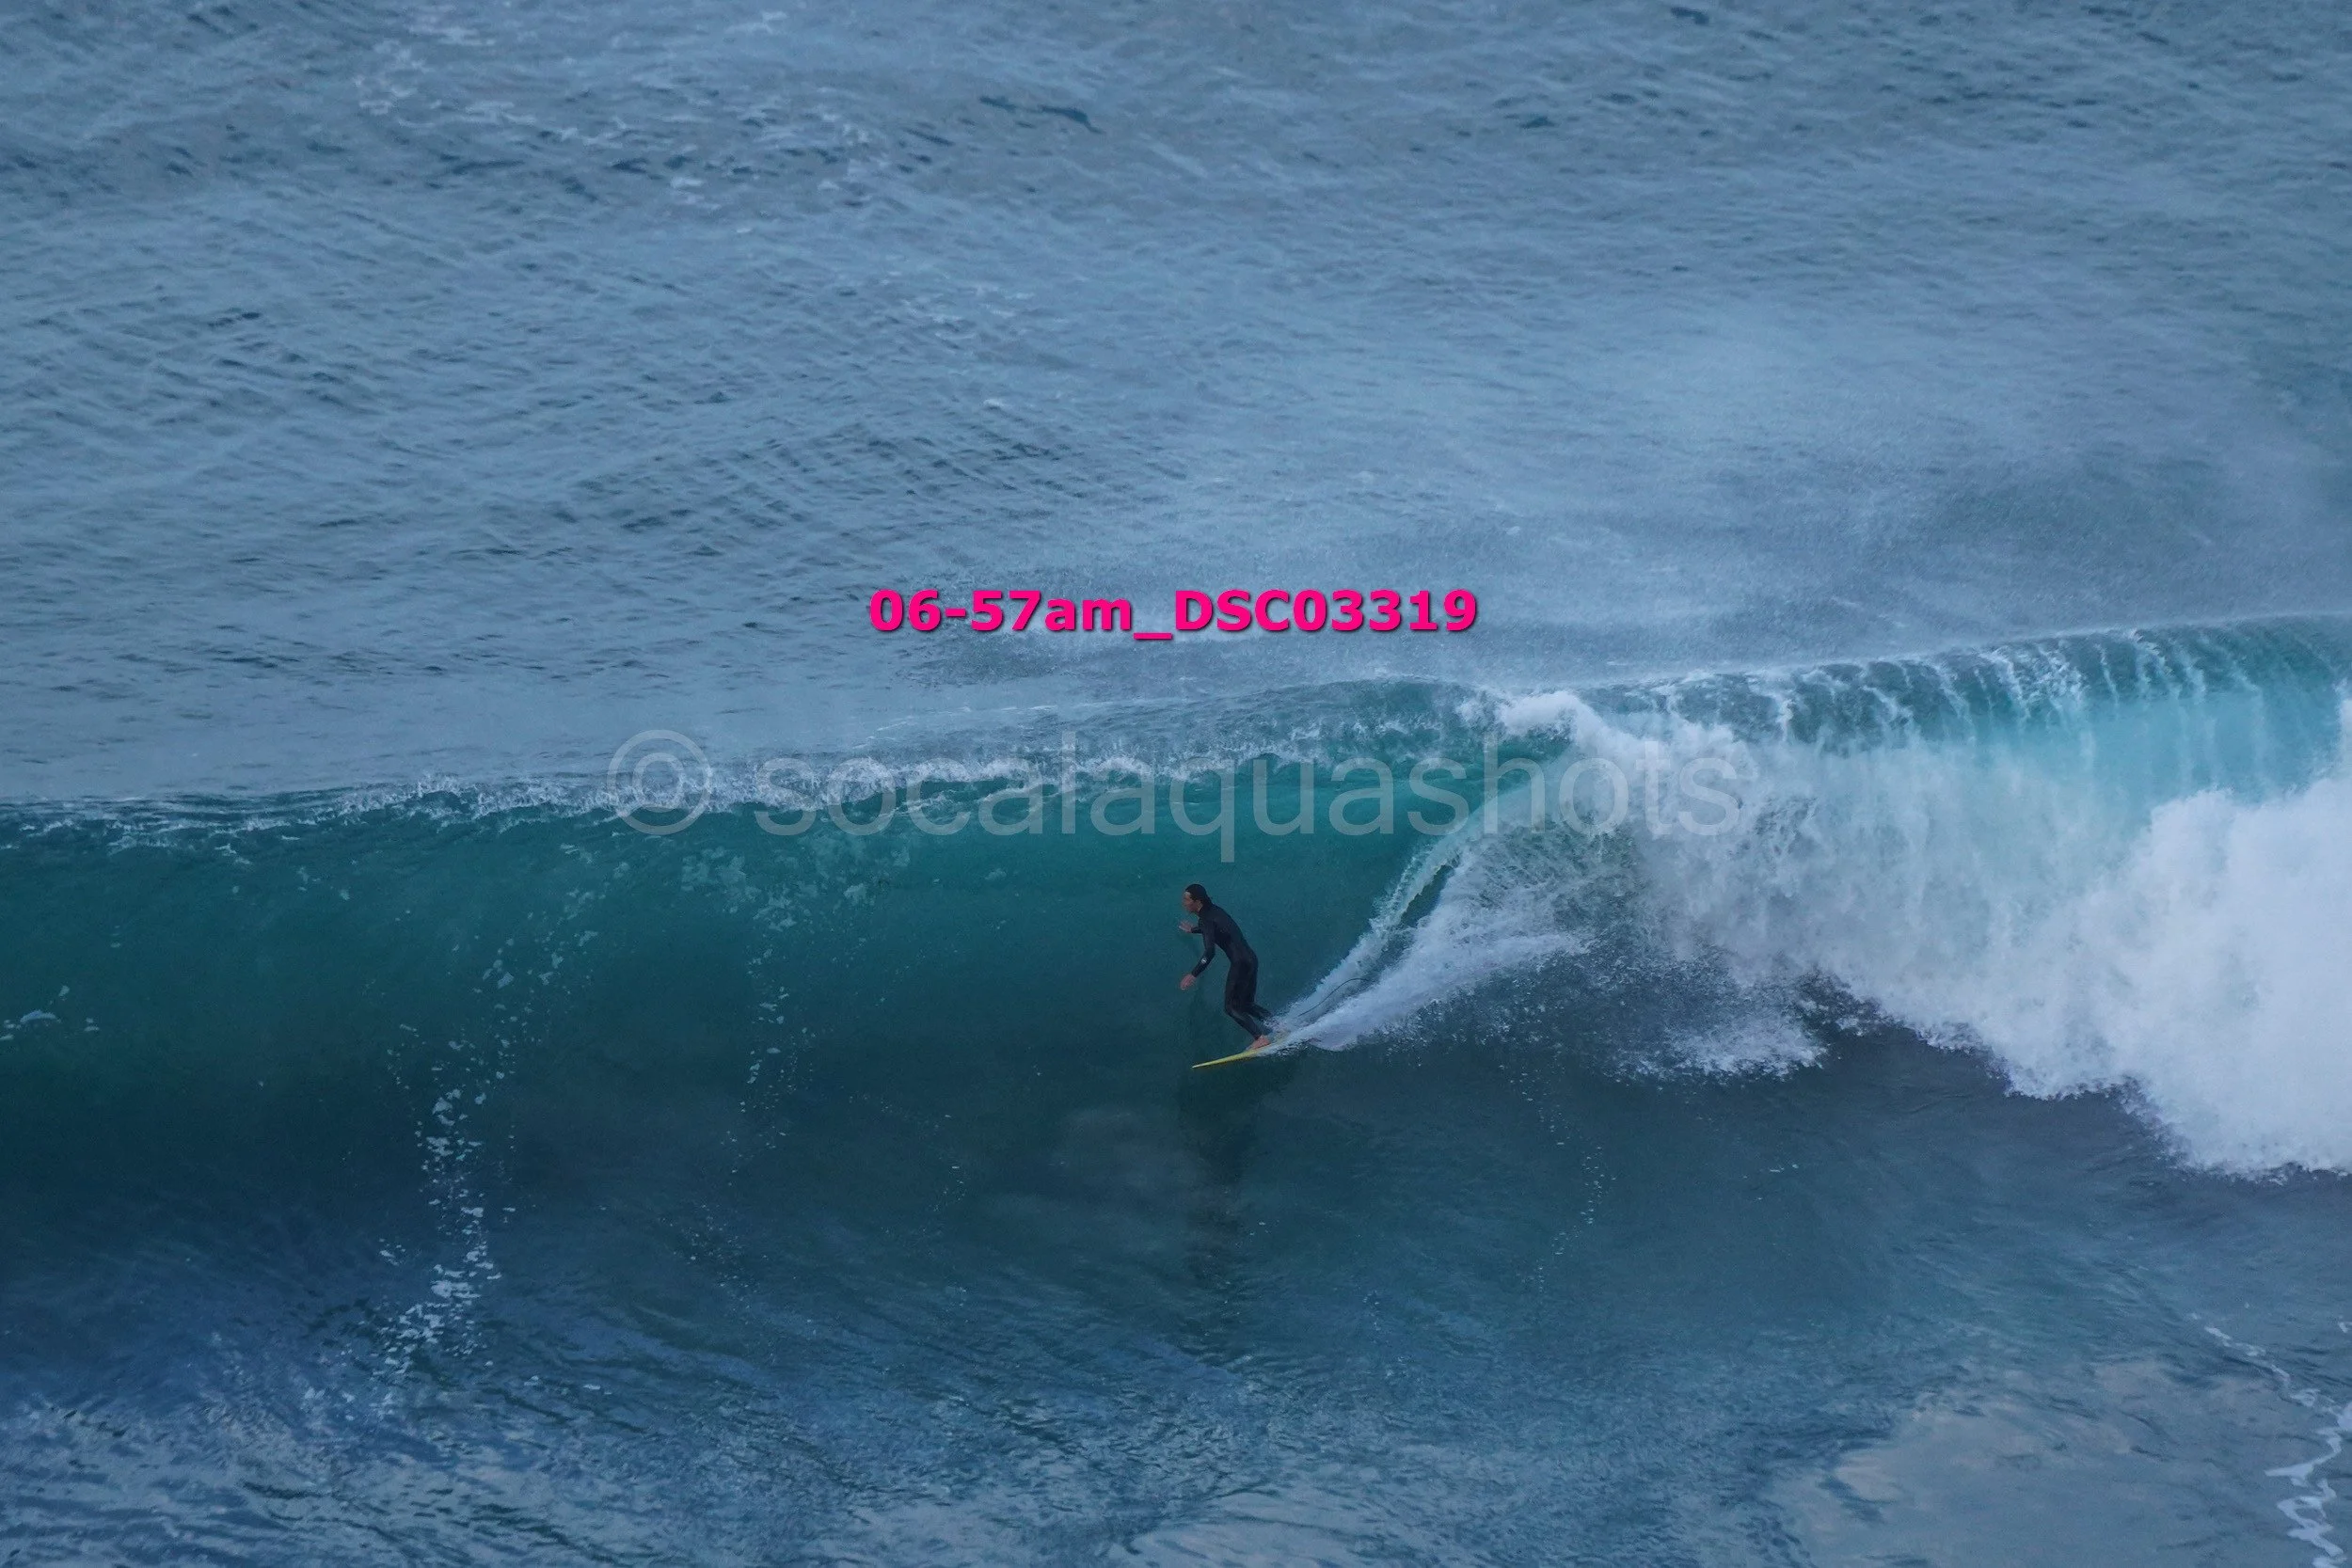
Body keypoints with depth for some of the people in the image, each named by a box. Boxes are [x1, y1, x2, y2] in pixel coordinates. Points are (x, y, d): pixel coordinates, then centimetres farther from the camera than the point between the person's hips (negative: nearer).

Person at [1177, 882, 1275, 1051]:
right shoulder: (1214, 911, 13)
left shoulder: (1206, 920, -15)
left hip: (1240, 964, -9)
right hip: (1250, 959, 9)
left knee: (1232, 1008, -3)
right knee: (1246, 1005, 19)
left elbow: (1210, 952, -26)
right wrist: (1193, 930, 53)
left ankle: (1261, 1037, -11)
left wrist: (1193, 975, -27)